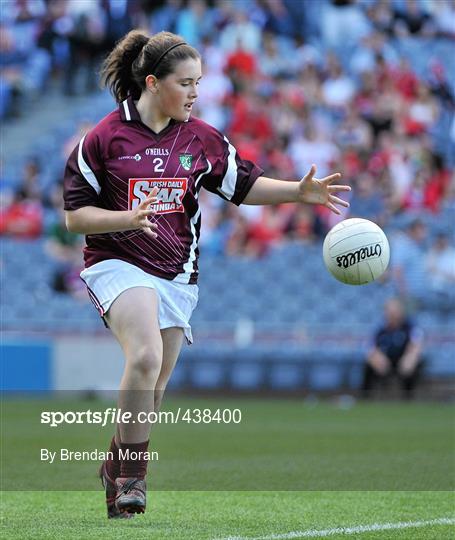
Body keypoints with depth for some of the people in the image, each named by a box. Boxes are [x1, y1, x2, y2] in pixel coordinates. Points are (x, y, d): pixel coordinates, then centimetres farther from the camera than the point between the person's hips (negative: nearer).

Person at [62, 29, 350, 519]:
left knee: (152, 389, 7)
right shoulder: (104, 138, -6)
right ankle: (133, 473, -17)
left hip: (176, 275, 5)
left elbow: (244, 185, 13)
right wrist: (130, 218, -21)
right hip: (117, 263, -5)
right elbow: (75, 216, -5)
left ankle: (116, 469, 29)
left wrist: (300, 191, -2)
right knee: (145, 356, -28)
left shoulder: (201, 138, 5)